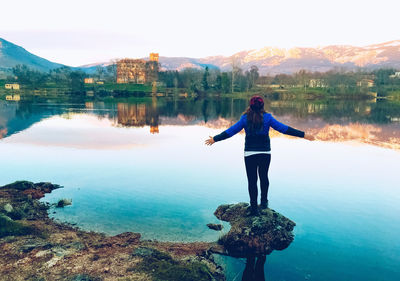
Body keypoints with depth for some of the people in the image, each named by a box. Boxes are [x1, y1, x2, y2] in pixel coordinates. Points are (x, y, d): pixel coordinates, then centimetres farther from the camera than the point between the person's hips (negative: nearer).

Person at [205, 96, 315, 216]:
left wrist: (215, 139, 9)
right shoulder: (267, 117, -3)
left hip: (249, 154, -1)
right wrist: (303, 135, -1)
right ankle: (264, 201, 32)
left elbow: (231, 131, -1)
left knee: (252, 180, 5)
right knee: (264, 177, 21)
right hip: (265, 153, 1)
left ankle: (254, 208, 8)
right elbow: (283, 128, -5)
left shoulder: (245, 118, -3)